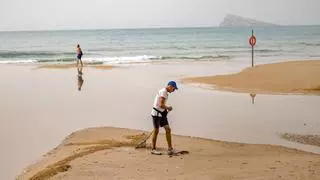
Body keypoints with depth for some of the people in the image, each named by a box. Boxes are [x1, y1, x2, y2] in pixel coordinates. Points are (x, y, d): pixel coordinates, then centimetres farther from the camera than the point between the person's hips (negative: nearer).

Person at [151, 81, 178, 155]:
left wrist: (167, 109, 9)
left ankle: (170, 148, 3)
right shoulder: (163, 92, -17)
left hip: (161, 114, 9)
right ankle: (153, 149, 9)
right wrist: (168, 107, -9)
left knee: (168, 129, 2)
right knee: (156, 131, -1)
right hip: (156, 113, -9)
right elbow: (161, 105, -25)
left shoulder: (165, 93, 14)